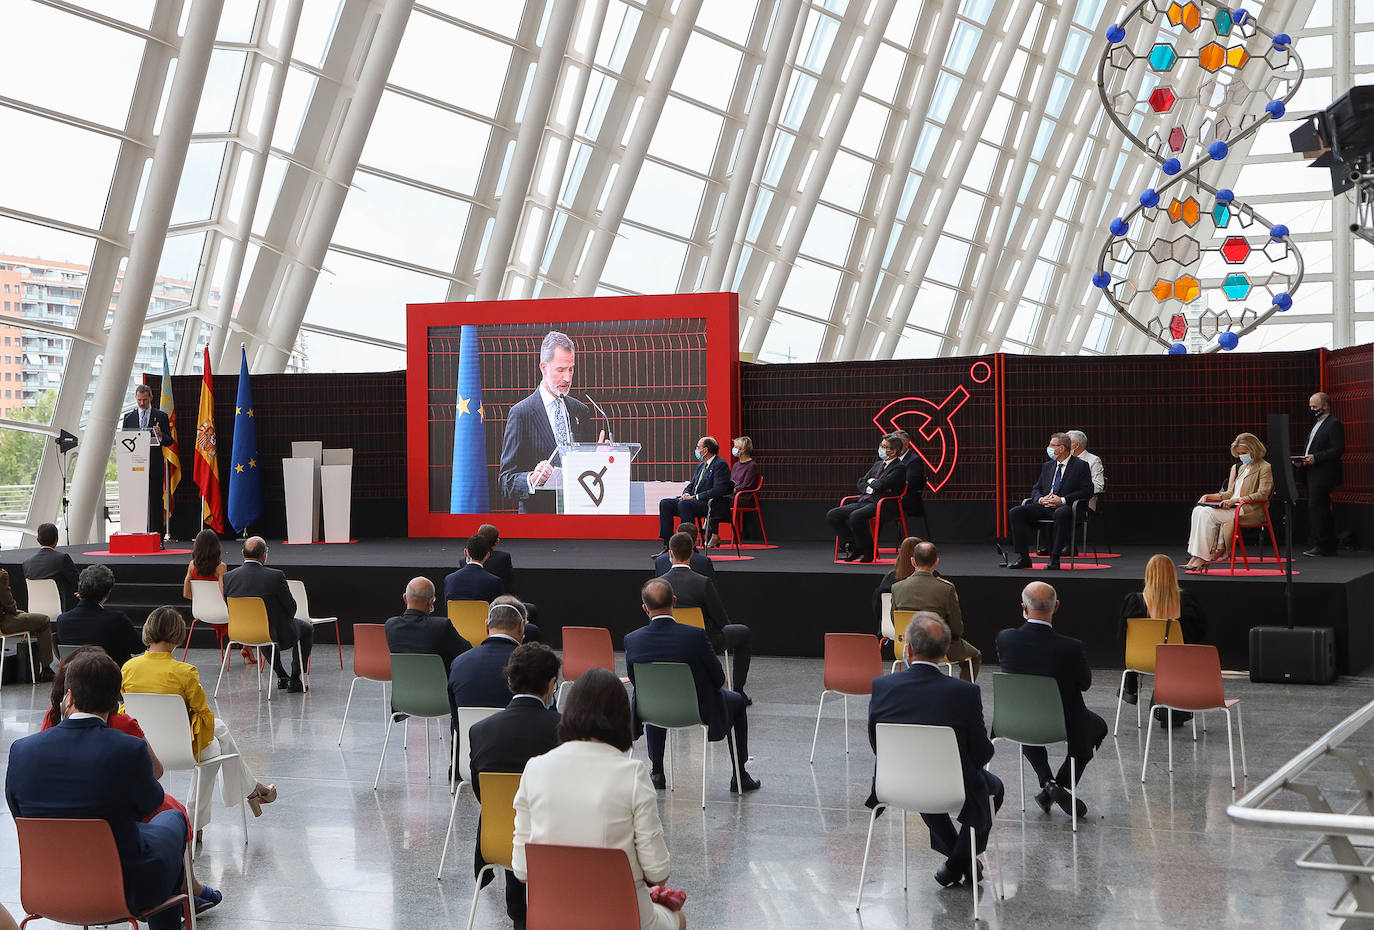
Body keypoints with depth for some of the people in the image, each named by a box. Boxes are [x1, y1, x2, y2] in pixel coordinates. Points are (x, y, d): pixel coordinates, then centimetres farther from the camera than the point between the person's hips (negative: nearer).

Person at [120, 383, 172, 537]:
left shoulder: (161, 416, 7)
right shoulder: (129, 417, 13)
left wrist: (160, 435, -16)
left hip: (154, 465, -2)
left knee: (155, 500, -4)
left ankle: (156, 535, -4)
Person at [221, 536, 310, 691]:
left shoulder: (228, 577, -12)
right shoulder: (275, 576, -24)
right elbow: (291, 607, -12)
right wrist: (287, 618, 12)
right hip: (276, 635, -5)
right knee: (307, 628, 25)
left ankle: (282, 676, 42)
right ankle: (295, 679, 21)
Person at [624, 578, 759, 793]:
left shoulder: (632, 640, -19)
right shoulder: (695, 636, -27)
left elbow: (635, 680, -3)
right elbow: (718, 678, -15)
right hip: (700, 711, -3)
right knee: (737, 701, 28)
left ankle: (656, 772, 44)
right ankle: (740, 776, 31)